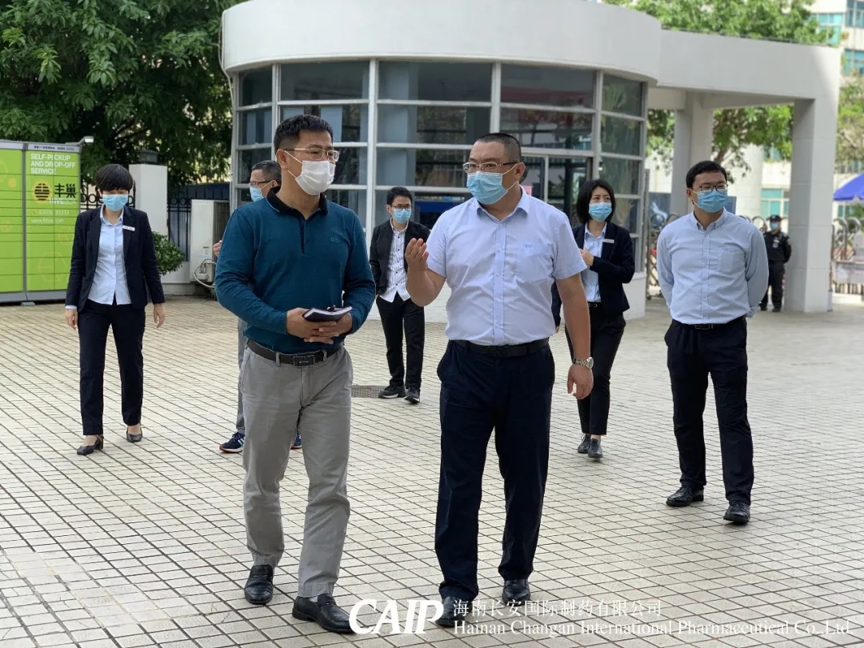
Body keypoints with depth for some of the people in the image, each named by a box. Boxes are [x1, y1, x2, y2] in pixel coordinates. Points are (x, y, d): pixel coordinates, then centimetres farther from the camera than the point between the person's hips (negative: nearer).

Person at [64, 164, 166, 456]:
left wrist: (158, 301, 3)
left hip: (128, 304, 0)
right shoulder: (86, 220, 1)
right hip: (93, 304, 0)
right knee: (90, 367, -4)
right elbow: (77, 264, 2)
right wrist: (71, 303, -3)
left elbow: (149, 263, 3)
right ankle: (92, 433, 1)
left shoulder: (139, 220, 0)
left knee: (131, 364, 10)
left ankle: (133, 421, 28)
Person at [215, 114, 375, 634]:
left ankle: (316, 591, 4)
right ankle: (264, 563, 36)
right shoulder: (250, 220, -6)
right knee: (263, 479, 13)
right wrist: (282, 321, -25)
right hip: (270, 366, -2)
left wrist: (351, 319, -15)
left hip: (330, 368, 2)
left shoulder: (345, 222, 4)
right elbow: (229, 284, -12)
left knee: (331, 485, -2)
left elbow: (363, 284, 7)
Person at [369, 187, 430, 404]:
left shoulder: (421, 232, -2)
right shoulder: (379, 232, 6)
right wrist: (374, 288, -2)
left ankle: (413, 386, 0)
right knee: (392, 343, 11)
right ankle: (396, 384, 21)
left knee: (415, 341, -4)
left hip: (412, 295, -3)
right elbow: (373, 262, 8)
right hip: (387, 296, 3)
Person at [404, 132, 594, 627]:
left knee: (526, 478, 10)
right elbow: (424, 295, -2)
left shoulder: (551, 222, 1)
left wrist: (583, 359, 2)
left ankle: (517, 573, 28)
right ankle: (458, 587, 9)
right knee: (459, 480, 1)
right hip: (467, 364, 0)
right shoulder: (452, 223, 3)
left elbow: (573, 293, 5)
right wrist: (416, 267, -24)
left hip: (529, 365, 0)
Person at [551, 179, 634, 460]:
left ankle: (596, 438, -6)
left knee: (599, 376, -8)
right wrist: (554, 315, -6)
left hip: (608, 317, -2)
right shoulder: (571, 237, 2)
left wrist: (593, 261, -17)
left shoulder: (620, 236, -1)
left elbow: (627, 273, -9)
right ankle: (587, 433, 18)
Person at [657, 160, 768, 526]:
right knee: (685, 416, 12)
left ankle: (739, 497, -4)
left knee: (733, 418, -5)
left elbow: (757, 280, 12)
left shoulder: (746, 233, -3)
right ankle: (692, 484, 26)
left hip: (728, 335, -3)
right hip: (683, 335, 3)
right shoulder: (671, 234, 3)